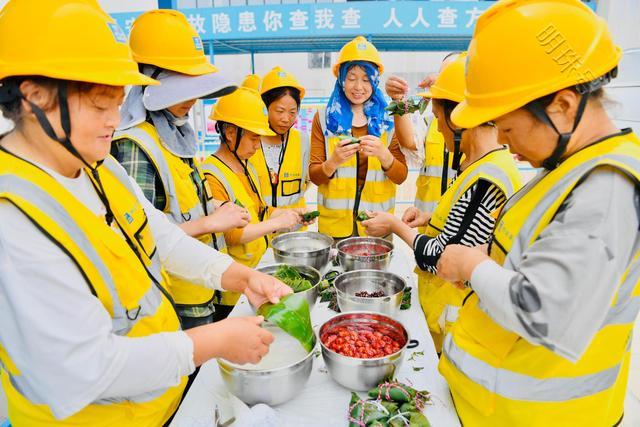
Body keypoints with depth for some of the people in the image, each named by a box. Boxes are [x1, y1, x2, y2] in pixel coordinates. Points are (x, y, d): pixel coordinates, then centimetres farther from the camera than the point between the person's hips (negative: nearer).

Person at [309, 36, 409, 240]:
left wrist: (383, 154, -21)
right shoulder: (324, 118, -2)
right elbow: (314, 176, -3)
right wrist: (334, 162, -24)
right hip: (334, 222, 0)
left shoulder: (389, 118, 0)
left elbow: (401, 176, -2)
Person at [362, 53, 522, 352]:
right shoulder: (494, 161, 3)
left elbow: (440, 258, -24)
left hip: (458, 322, -9)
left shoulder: (485, 179, -28)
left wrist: (395, 225, -10)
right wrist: (432, 218, 4)